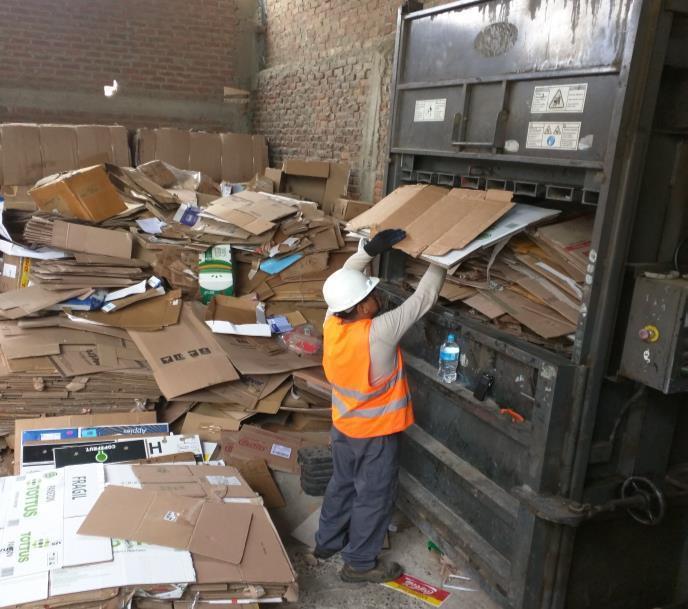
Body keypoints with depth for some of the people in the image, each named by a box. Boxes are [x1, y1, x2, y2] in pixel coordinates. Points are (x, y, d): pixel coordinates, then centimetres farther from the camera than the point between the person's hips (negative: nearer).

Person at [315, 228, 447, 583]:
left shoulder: (332, 322, -15)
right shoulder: (379, 333, -32)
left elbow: (345, 278, -2)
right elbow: (424, 297, -24)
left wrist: (370, 248, -13)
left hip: (343, 427, 7)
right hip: (375, 433, -7)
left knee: (342, 485, 26)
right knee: (374, 498, 13)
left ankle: (327, 542, 43)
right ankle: (359, 563, 28)